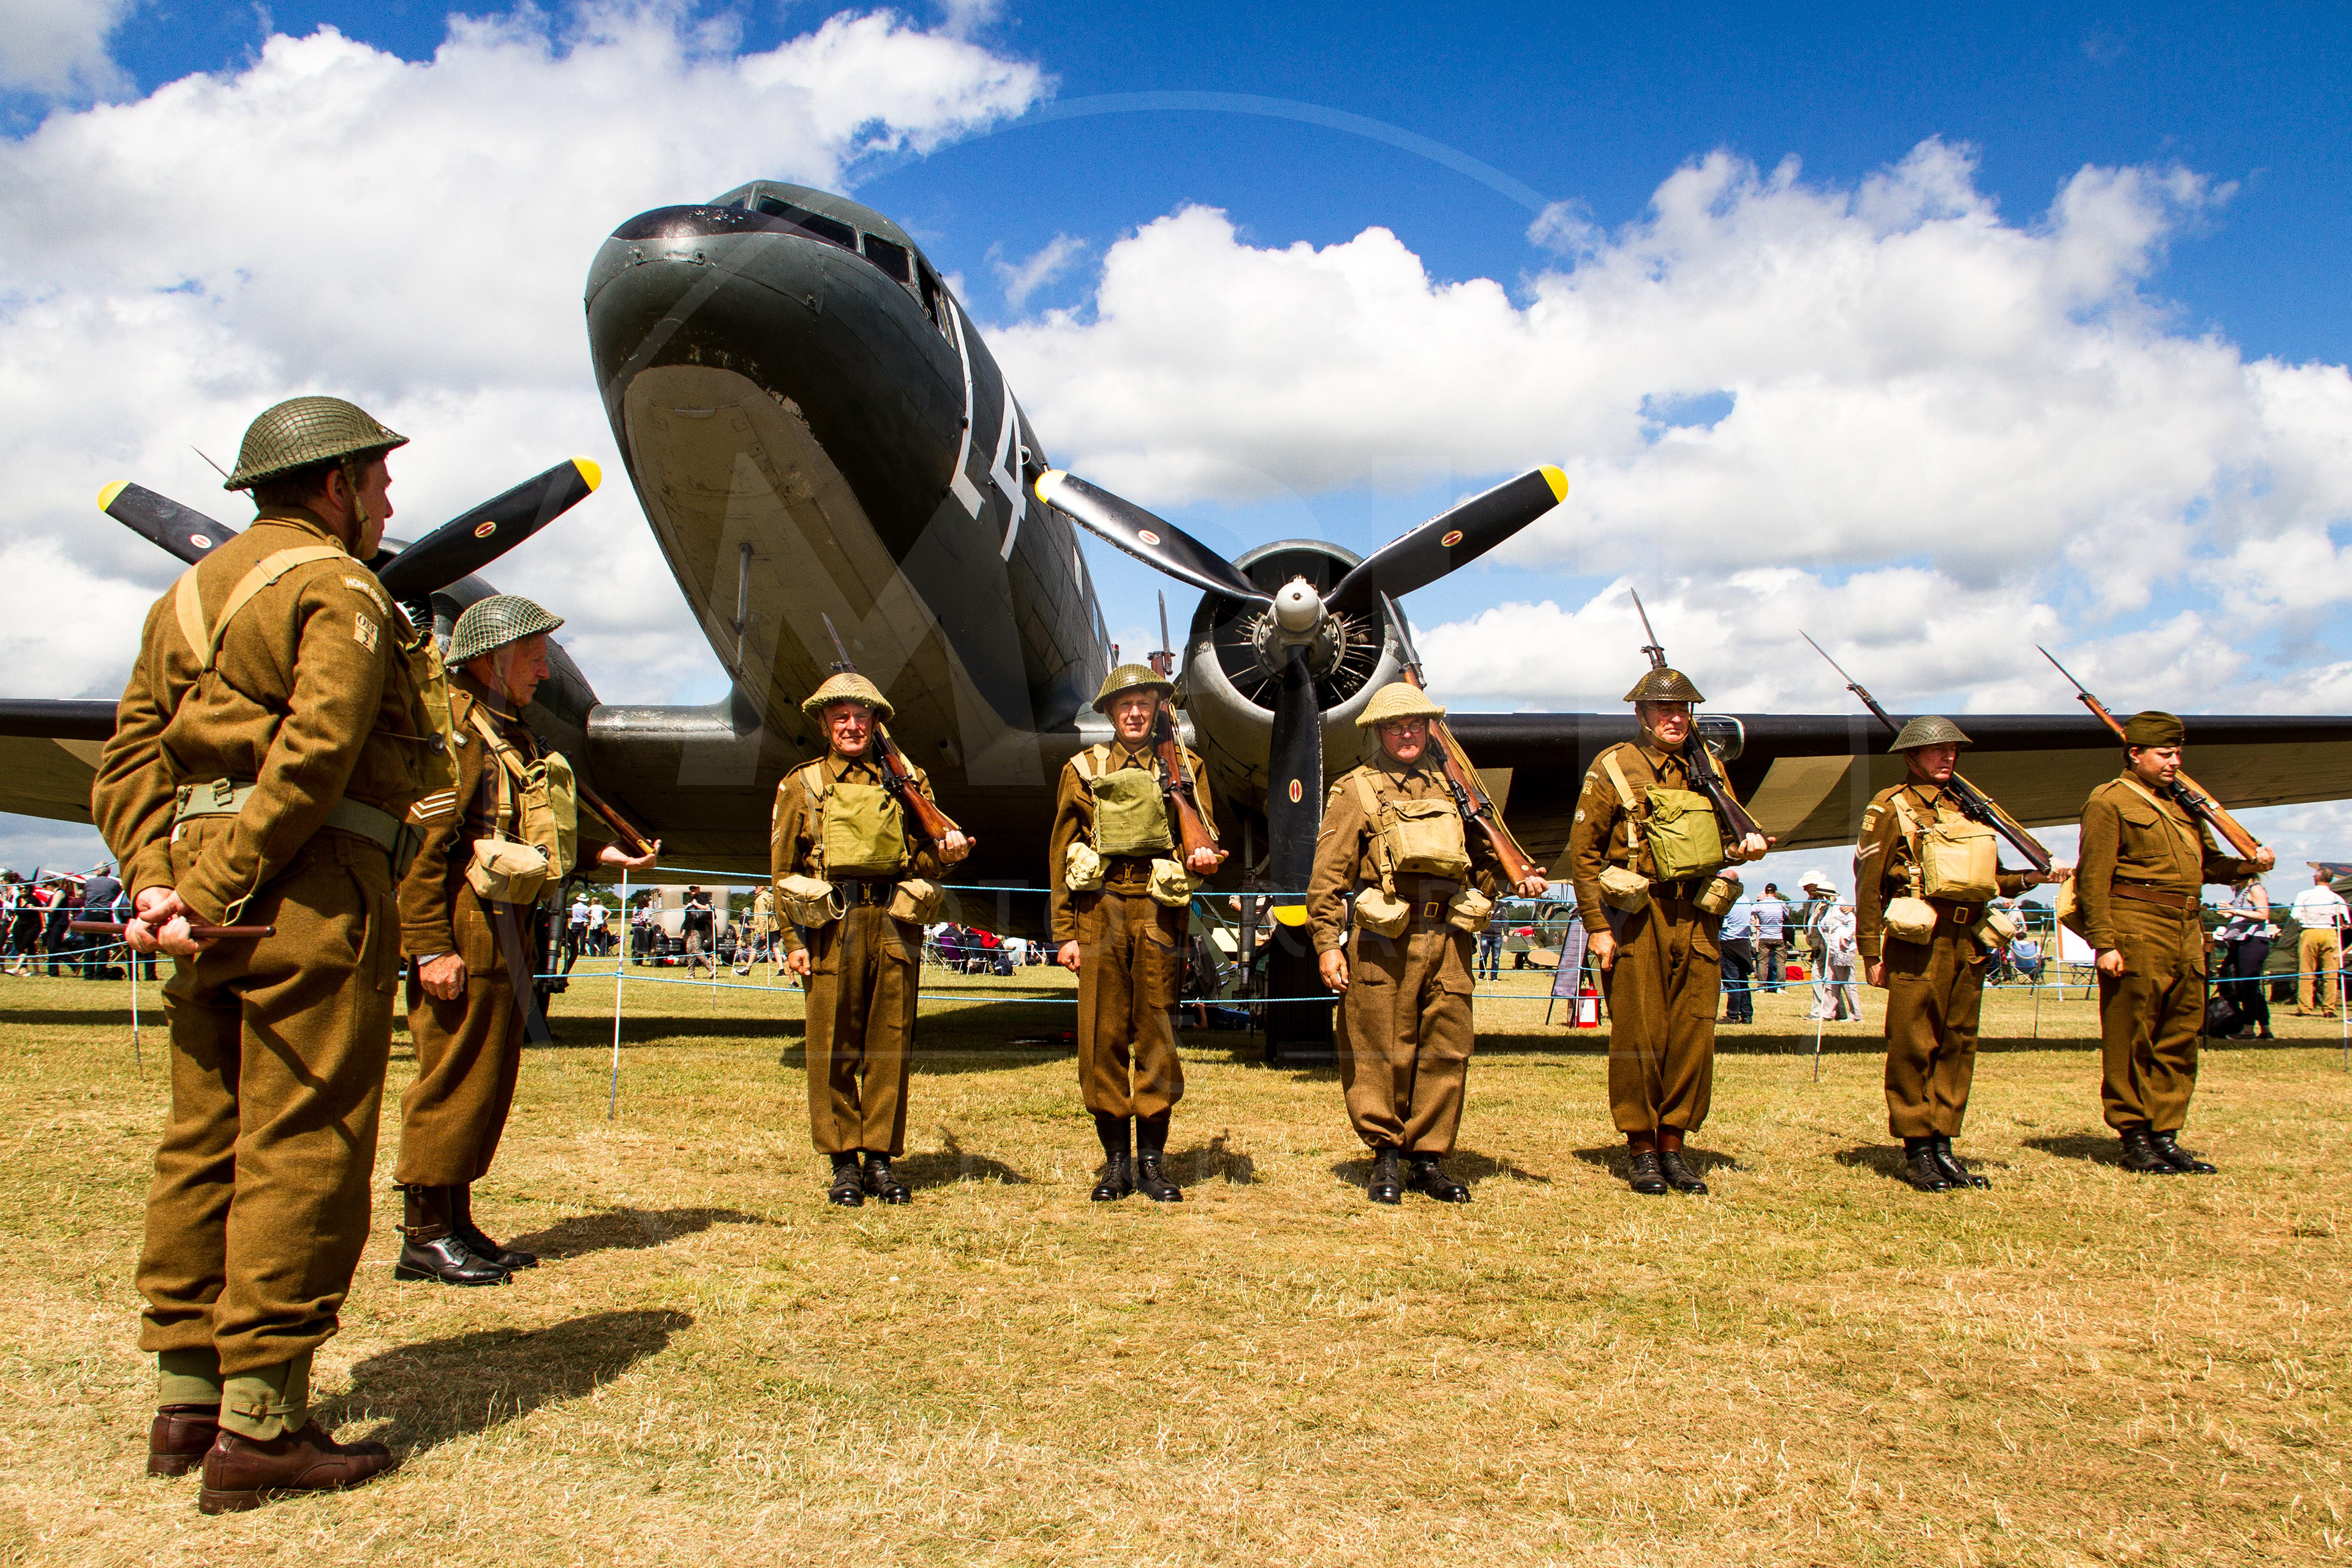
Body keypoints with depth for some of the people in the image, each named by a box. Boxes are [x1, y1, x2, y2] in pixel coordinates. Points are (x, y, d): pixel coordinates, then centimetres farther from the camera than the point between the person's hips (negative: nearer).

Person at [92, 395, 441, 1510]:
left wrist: (155, 883, 0)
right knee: (301, 1145, -5)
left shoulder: (188, 593, 21)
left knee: (204, 1139, 13)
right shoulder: (337, 589, -5)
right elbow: (311, 758, -19)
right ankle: (259, 1427, -2)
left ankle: (184, 1400, 21)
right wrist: (213, 899, -17)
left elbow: (129, 754, 12)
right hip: (311, 884, -9)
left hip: (206, 878, 9)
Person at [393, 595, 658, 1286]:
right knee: (456, 1078, -5)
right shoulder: (445, 728, -11)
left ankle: (456, 1224, 22)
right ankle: (424, 1236, 5)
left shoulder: (512, 734, 20)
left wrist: (600, 851, 12)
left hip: (508, 931, 10)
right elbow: (419, 842, -18)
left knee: (490, 1080, 13)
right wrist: (431, 946, -23)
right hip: (464, 932, -10)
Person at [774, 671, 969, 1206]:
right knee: (834, 1046, 0)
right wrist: (793, 939, 0)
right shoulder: (801, 785, 11)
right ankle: (844, 1162, 9)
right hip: (832, 925, -1)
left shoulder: (906, 782, 15)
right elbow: (784, 869, 9)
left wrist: (945, 852, -8)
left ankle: (881, 1156, 12)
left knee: (891, 1043, 3)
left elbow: (920, 859, 16)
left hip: (896, 923, 1)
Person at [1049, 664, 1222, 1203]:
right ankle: (1115, 1161, 8)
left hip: (1159, 909, 0)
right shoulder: (1083, 770, 11)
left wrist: (1199, 858, -13)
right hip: (1099, 906, 0)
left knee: (1157, 1032, 1)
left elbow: (1204, 836, 13)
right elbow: (1061, 853, 9)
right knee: (1102, 1032, -1)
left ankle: (1153, 1161, 10)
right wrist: (1065, 932, 2)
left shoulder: (1184, 766, 13)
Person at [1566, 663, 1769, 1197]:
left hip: (1698, 918, 4)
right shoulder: (1614, 768, -1)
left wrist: (1746, 843, -3)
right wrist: (1598, 927, -8)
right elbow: (1582, 851, -2)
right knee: (1639, 1035, -1)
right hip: (1637, 917, -4)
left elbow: (1728, 831, 22)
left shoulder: (1708, 767, 12)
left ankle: (1673, 1145, 16)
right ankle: (1641, 1149, 11)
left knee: (1694, 1035, 4)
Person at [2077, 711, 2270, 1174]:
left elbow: (2207, 863, 26)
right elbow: (2094, 878, -9)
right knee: (2131, 1041, -2)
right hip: (2138, 932, -8)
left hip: (2188, 935, 8)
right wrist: (2104, 942, -16)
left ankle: (2166, 1135, 17)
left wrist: (2247, 864, 5)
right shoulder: (2110, 802, -3)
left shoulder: (2180, 805, 22)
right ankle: (2133, 1140, 5)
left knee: (2180, 1041, 9)